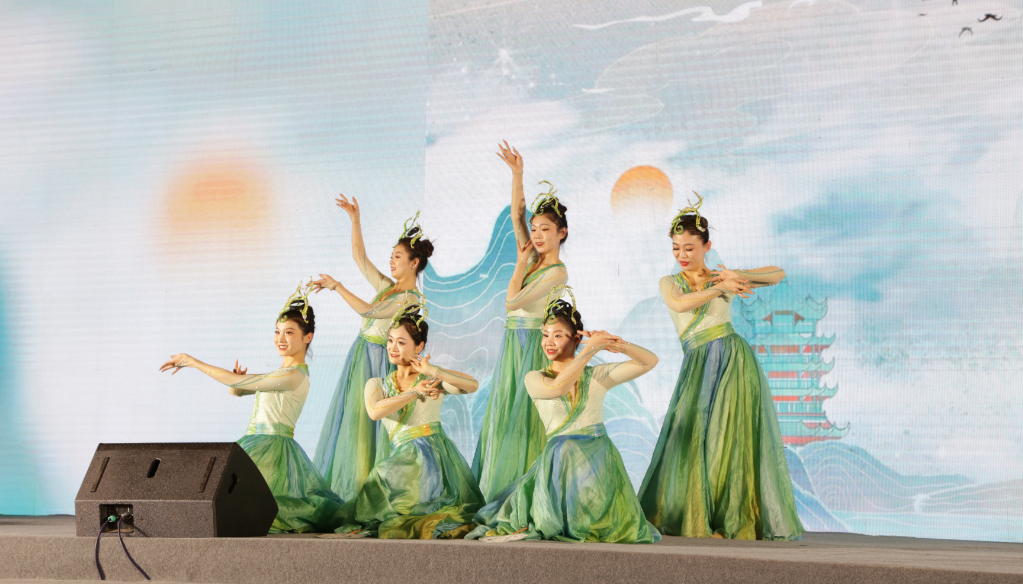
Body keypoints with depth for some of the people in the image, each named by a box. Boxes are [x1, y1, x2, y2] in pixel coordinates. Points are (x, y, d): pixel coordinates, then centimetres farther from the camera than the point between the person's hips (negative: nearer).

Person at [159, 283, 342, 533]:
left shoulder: (295, 376, -15)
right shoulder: (282, 373, 18)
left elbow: (237, 382, -18)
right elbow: (236, 390, 22)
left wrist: (192, 361, -12)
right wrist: (238, 380, -4)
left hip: (272, 449, -10)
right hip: (257, 445, 10)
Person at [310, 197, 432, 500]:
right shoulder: (386, 286, 10)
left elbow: (368, 310, -23)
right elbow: (359, 256, 14)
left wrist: (336, 286, -20)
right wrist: (355, 219, 7)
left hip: (379, 361, -8)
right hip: (361, 355, 8)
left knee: (367, 423, -7)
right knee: (350, 419, 9)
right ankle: (346, 486, 16)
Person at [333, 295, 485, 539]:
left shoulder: (433, 378, 12)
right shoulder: (377, 384, 18)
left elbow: (472, 385, -8)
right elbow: (374, 411, -7)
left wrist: (433, 371, -15)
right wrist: (415, 392, -9)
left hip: (435, 452, -4)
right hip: (403, 456, 4)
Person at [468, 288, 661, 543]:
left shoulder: (597, 375, 10)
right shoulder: (534, 379, 7)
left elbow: (650, 361, 5)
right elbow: (557, 388, -17)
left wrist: (616, 345, -12)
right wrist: (590, 350, -16)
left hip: (598, 456, 1)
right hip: (559, 460, -1)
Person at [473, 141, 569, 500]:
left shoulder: (557, 273, -14)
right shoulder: (533, 258, 8)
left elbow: (512, 302, -16)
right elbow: (516, 214, 3)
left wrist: (520, 264, -5)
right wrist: (517, 175, -6)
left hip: (533, 346, -8)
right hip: (513, 344, 8)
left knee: (526, 418, -5)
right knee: (506, 415, 9)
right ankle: (501, 488, 16)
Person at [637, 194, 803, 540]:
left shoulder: (722, 277, 11)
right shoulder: (669, 283, 12)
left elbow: (778, 274, 6)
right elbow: (679, 304, -12)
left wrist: (741, 277, -10)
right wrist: (720, 289, -17)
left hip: (734, 358, -1)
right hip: (699, 364, 1)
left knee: (735, 436, -3)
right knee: (692, 435, -4)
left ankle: (738, 519, 2)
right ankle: (693, 519, 4)